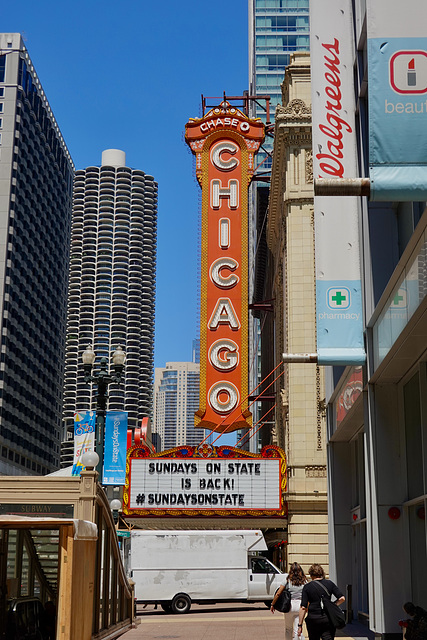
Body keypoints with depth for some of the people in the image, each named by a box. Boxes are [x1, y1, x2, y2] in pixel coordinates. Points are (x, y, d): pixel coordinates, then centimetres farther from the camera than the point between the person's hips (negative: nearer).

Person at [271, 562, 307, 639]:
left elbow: (278, 593, -6)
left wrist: (272, 604, 4)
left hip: (289, 605, -1)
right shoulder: (304, 581, 1)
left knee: (288, 628, 19)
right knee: (297, 630, 3)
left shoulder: (287, 579, -4)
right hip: (300, 605, 1)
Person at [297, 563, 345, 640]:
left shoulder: (307, 587, -2)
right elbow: (342, 598, -1)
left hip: (313, 619, -1)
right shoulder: (329, 584, 4)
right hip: (328, 618, 1)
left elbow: (303, 607, -5)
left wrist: (300, 625, -1)